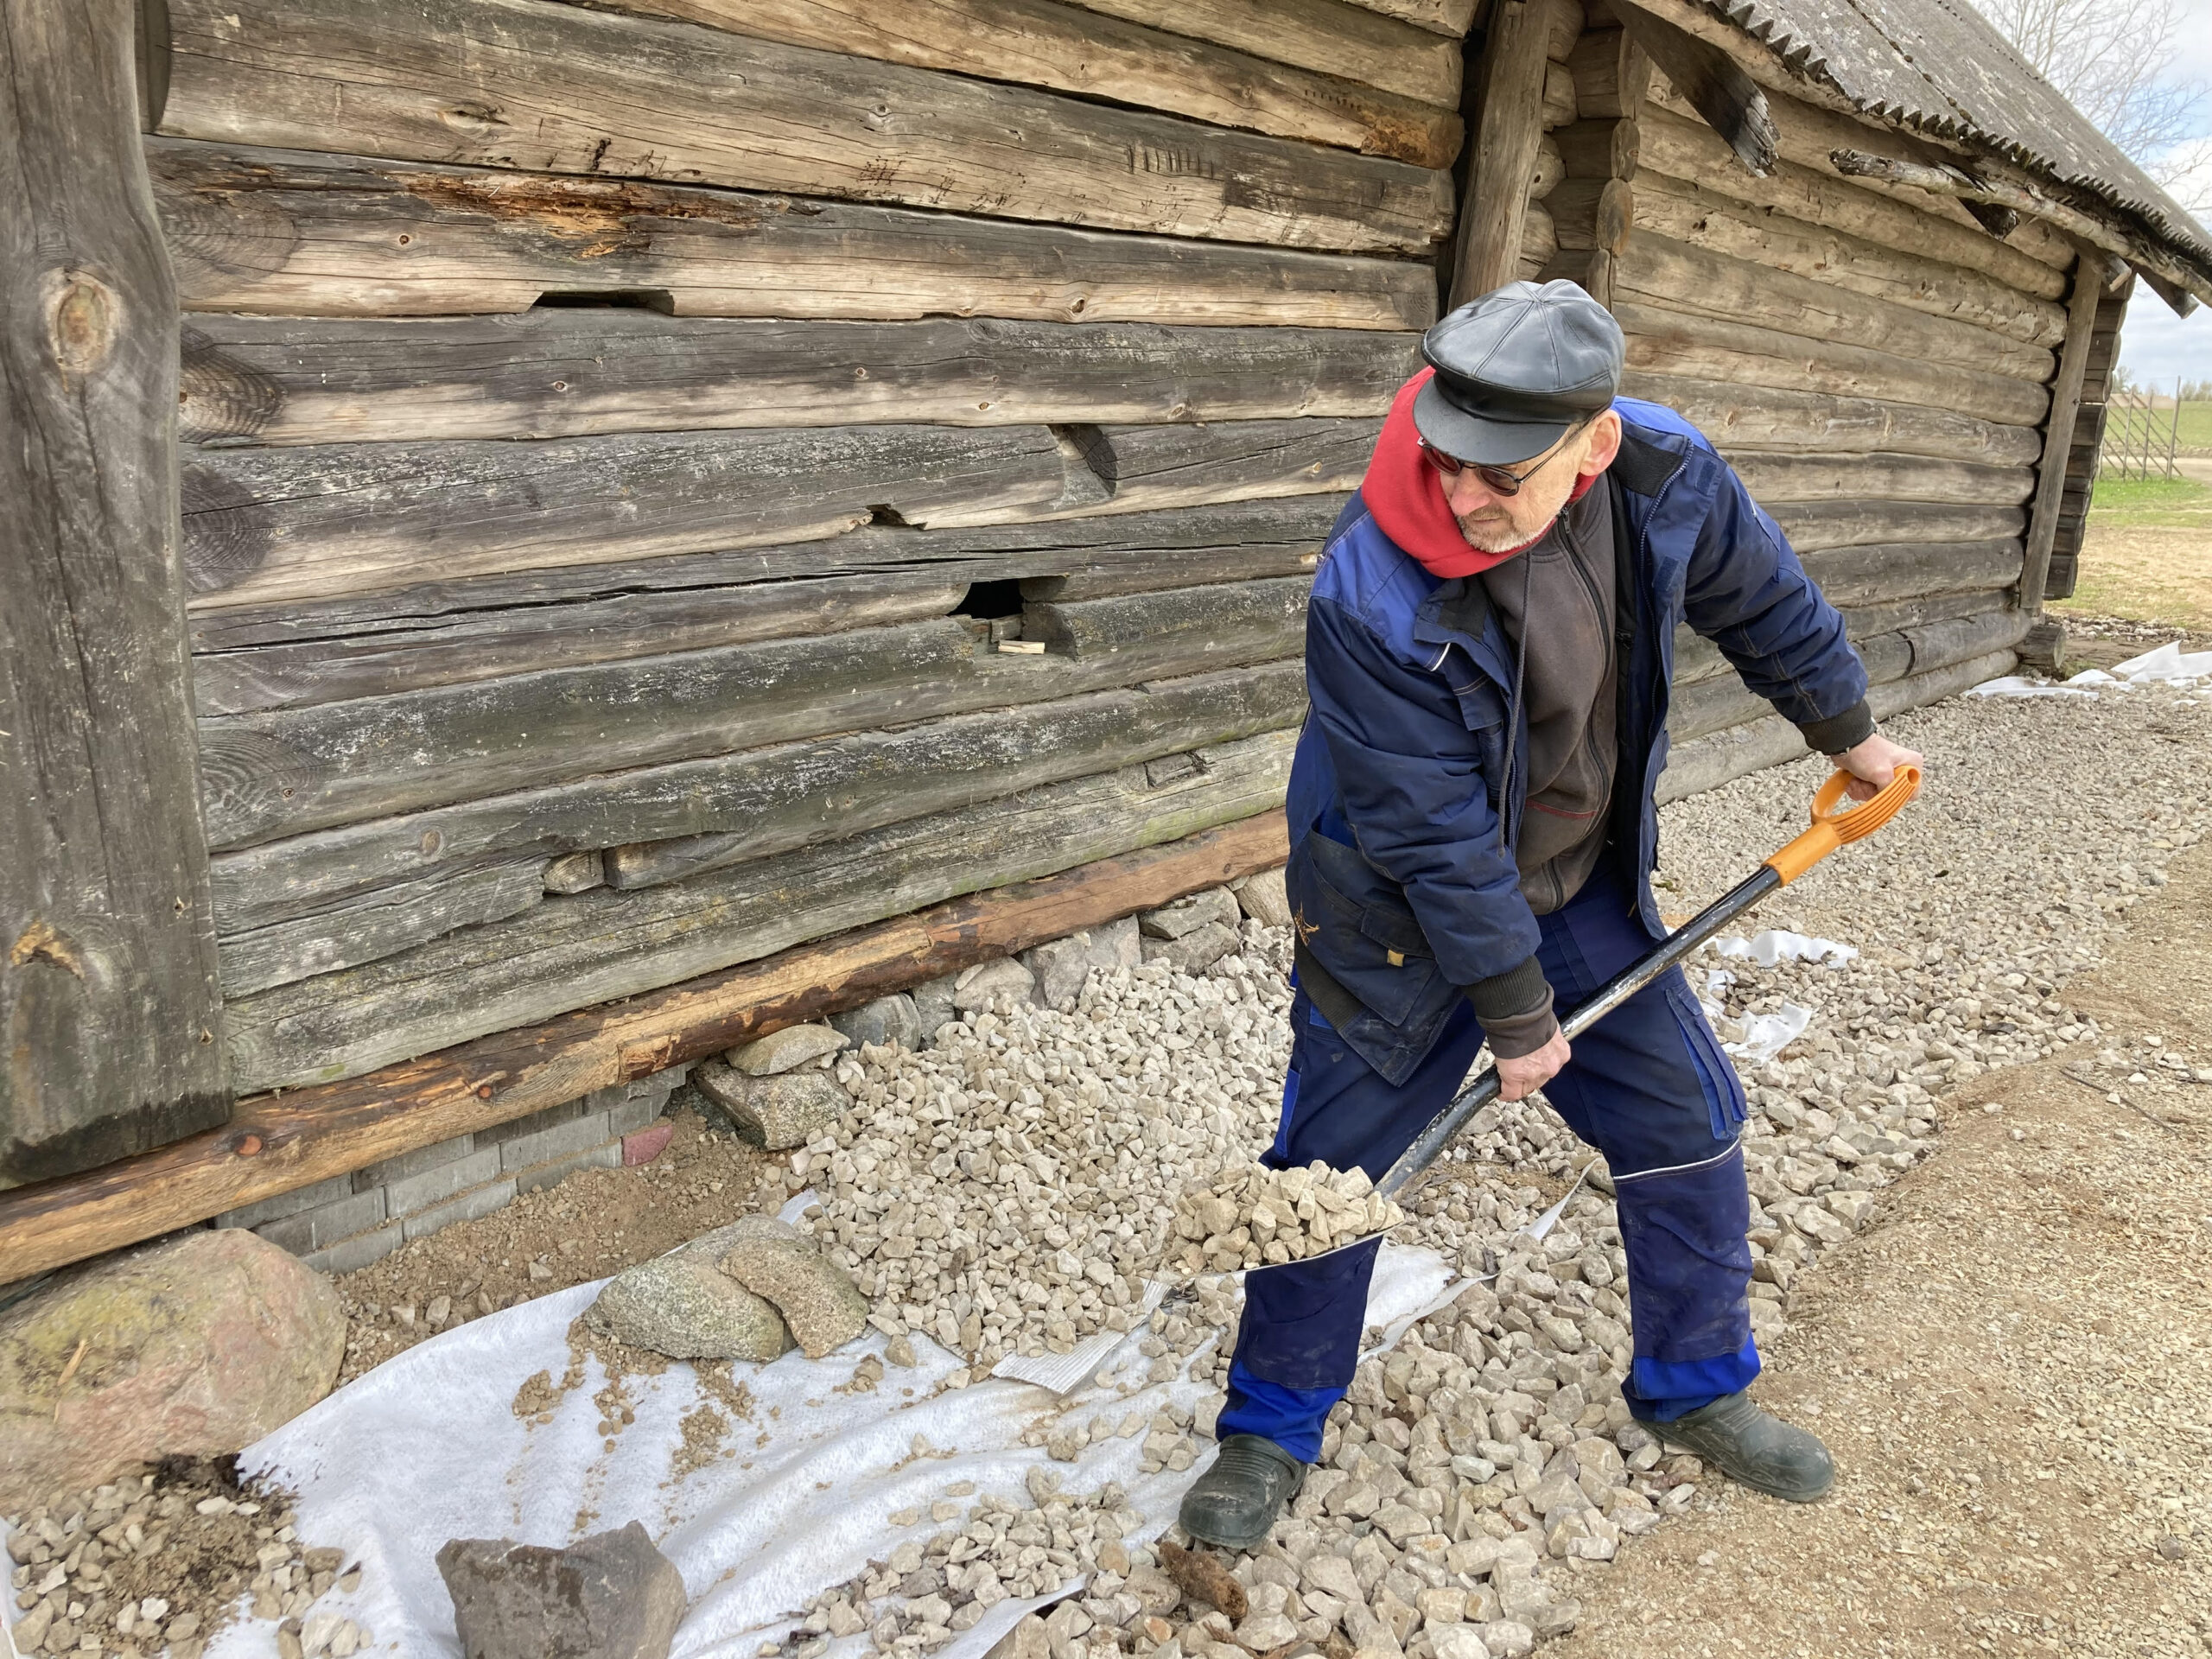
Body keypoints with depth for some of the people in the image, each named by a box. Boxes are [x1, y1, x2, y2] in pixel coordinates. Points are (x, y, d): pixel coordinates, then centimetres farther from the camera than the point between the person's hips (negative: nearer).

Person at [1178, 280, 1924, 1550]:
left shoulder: (1665, 477, -19)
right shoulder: (1370, 599, -34)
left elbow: (1766, 601, 4)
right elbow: (1435, 839, -27)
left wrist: (1848, 732, 18)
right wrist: (1517, 1013, -17)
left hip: (1582, 890, 5)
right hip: (1402, 922, -4)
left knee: (1692, 1127, 11)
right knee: (1330, 1174, 3)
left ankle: (1696, 1387, 37)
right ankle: (1271, 1432, 26)